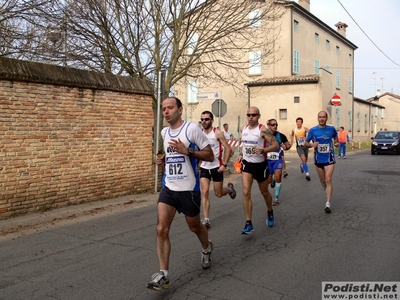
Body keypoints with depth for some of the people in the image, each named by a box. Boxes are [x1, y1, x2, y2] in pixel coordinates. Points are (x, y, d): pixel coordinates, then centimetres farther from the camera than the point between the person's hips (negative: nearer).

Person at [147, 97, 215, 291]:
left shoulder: (192, 128, -12)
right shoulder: (164, 132, 8)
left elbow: (210, 156, -11)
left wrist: (187, 151, -23)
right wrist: (162, 160, 5)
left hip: (188, 189, -4)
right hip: (168, 187, 5)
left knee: (194, 226, 15)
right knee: (161, 229, -8)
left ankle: (207, 248, 48)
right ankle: (163, 274, -1)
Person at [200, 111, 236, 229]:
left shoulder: (217, 133, -11)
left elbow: (228, 149, -10)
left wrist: (224, 164, -17)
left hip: (216, 167, -3)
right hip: (204, 167, 3)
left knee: (218, 193, 8)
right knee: (204, 192, -9)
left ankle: (230, 188, 43)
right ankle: (206, 220, -5)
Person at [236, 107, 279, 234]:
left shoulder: (263, 130, -16)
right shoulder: (244, 129, 2)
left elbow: (276, 145, -18)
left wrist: (262, 150, -33)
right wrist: (241, 154, 6)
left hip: (261, 165, -3)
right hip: (247, 164, 4)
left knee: (264, 192, 15)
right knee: (246, 193, -11)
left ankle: (270, 212, 45)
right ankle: (248, 223, -6)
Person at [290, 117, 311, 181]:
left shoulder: (304, 128, -11)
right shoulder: (294, 130, -2)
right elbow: (292, 135, 22)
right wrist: (291, 141, 16)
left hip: (305, 146, 1)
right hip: (299, 147, -1)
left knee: (305, 160, 15)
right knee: (303, 159, -19)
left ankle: (302, 165, 52)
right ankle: (307, 174, -15)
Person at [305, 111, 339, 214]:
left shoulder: (331, 129, -3)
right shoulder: (312, 130, -5)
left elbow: (335, 137, 17)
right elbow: (306, 143, 2)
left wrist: (336, 143, -5)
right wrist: (312, 144, -19)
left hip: (329, 159, -1)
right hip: (318, 159, 2)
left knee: (328, 180, -11)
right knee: (322, 180, 15)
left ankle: (328, 204, -9)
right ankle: (324, 185, 53)